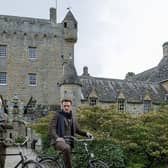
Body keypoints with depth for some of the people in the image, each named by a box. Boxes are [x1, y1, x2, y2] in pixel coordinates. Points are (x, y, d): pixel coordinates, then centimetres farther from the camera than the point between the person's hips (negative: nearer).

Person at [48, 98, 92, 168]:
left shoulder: (72, 117, 15)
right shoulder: (58, 115, -3)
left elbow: (77, 129, 20)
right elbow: (51, 128, -11)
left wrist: (86, 133, 1)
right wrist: (57, 137, -28)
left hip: (69, 141, 6)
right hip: (59, 141, -6)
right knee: (67, 148, -37)